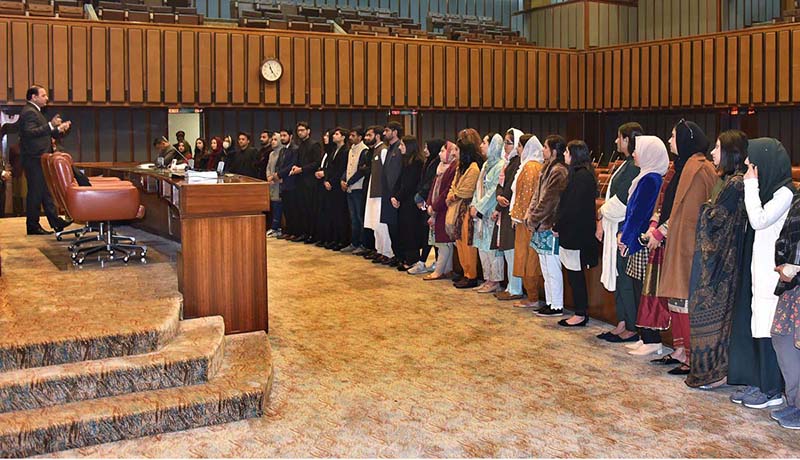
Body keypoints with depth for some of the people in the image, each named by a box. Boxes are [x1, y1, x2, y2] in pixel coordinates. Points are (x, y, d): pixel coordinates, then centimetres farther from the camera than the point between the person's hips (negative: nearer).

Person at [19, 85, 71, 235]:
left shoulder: (34, 111, 20)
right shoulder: (29, 112, -13)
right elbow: (30, 133, -26)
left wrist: (59, 129, 14)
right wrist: (51, 125, -30)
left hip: (39, 159, 11)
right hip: (34, 159, -11)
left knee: (46, 191, 12)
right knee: (36, 192, -5)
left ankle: (55, 221, 17)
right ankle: (33, 225, 1)